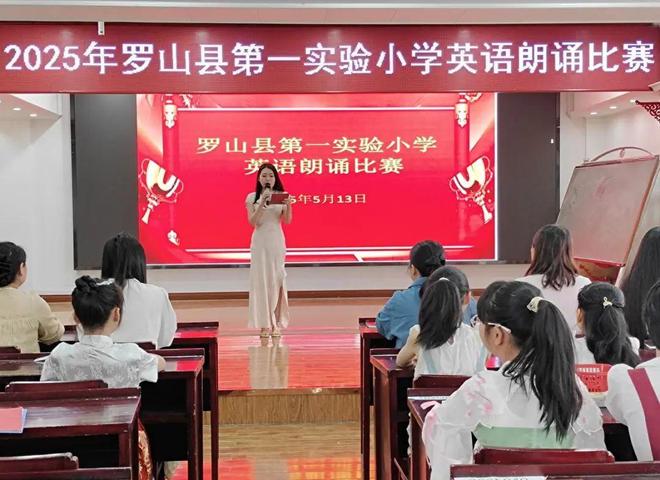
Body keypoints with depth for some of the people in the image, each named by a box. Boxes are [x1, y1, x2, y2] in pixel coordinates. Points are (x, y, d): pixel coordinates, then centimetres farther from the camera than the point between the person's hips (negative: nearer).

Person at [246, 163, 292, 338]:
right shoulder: (252, 197, 1)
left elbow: (287, 221, -5)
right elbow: (253, 222, -10)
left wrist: (288, 205, -22)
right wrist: (263, 203, -20)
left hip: (277, 240, 1)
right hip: (260, 241, -1)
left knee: (277, 279, 2)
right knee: (261, 279, -2)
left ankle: (276, 323, 9)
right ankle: (264, 324, 2)